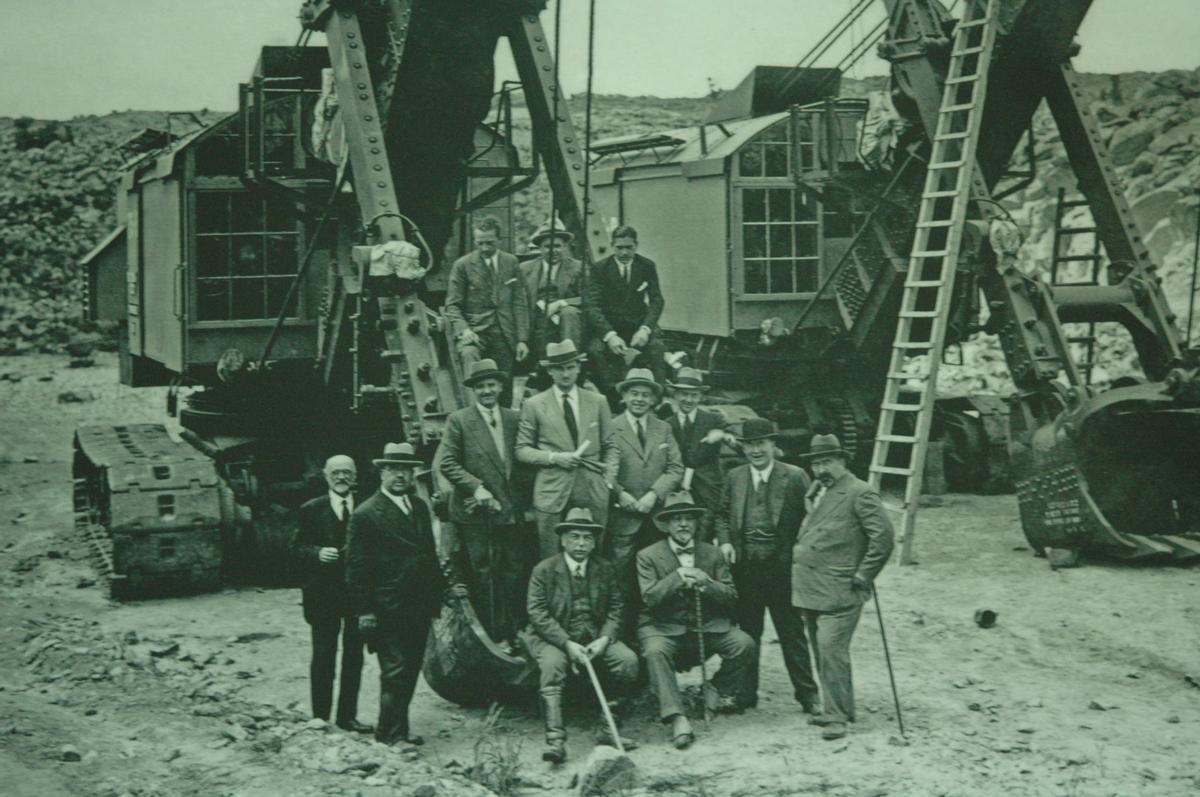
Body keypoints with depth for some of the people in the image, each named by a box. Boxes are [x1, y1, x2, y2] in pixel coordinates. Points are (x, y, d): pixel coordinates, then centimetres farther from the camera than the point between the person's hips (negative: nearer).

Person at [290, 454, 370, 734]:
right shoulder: (311, 510, 1)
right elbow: (297, 548, -1)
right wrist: (318, 553, -18)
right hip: (324, 593, -2)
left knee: (354, 655, 9)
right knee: (324, 655, 2)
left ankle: (347, 716, 19)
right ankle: (320, 717, 10)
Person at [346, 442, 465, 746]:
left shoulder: (419, 507, 13)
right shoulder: (366, 515, -9)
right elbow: (356, 566, -10)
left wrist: (443, 586, 18)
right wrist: (364, 610, -13)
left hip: (420, 606, 7)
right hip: (388, 610, -7)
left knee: (410, 670, 11)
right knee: (395, 672, -5)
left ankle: (398, 728, 22)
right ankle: (392, 733, 5)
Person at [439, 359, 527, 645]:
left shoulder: (513, 418, 10)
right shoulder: (458, 420, -2)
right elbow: (447, 463, -6)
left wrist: (519, 500, 1)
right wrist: (476, 487, -16)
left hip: (510, 511, 4)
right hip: (476, 513, -4)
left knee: (515, 572, 6)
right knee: (484, 575, -1)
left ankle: (516, 633, 14)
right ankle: (492, 637, 5)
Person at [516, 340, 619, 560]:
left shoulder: (598, 402, 10)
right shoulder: (534, 405, 3)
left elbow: (609, 447, 14)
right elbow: (522, 450, 5)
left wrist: (608, 482, 0)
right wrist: (554, 457, -10)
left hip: (593, 493, 2)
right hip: (552, 494, -2)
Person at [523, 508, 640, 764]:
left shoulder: (605, 570, 8)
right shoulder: (544, 570, -4)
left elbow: (616, 609, 6)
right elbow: (537, 613, -10)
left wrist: (603, 639, -13)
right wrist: (568, 644, -20)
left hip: (595, 638, 3)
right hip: (552, 637, -3)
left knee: (628, 659, -20)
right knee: (552, 664, -34)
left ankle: (608, 730, -12)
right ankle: (555, 740, -37)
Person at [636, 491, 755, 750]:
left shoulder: (712, 554, 9)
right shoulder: (648, 556, 1)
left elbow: (731, 597, 2)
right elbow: (649, 597, -11)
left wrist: (707, 584, -18)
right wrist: (676, 578, -24)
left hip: (707, 627, 3)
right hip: (664, 627, -3)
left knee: (744, 643, -21)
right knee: (655, 651, -35)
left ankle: (721, 691, 8)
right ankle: (677, 719, -36)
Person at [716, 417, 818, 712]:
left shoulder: (795, 477, -2)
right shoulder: (734, 477, 9)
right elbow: (723, 516, 16)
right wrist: (725, 541, -1)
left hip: (782, 566, -3)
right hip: (745, 567, 3)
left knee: (792, 632, 3)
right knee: (747, 632, 12)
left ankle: (807, 694, 11)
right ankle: (746, 693, 22)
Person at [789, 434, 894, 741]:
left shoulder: (860, 493, -9)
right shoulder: (813, 491, 16)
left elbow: (883, 536, -14)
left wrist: (862, 576, -12)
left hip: (838, 592, -8)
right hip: (809, 590, 8)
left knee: (831, 650, -12)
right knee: (822, 652, 13)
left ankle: (838, 716, -4)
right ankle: (836, 709, 24)